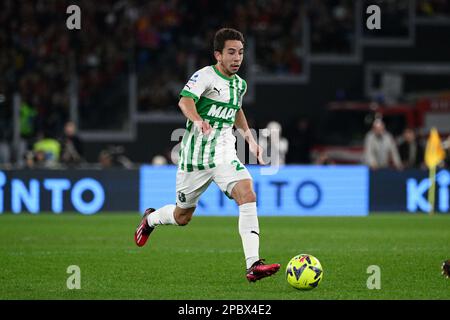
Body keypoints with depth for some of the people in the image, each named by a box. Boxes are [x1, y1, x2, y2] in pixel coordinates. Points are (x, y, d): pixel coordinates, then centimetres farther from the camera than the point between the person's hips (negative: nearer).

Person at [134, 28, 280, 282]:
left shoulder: (240, 84, 9)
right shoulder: (205, 76, -13)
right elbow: (185, 101, -32)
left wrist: (250, 139, 24)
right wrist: (198, 120, -52)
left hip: (225, 156, 4)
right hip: (195, 156, -4)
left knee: (247, 194, -23)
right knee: (182, 217, 11)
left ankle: (253, 265, -28)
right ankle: (150, 219, 48)